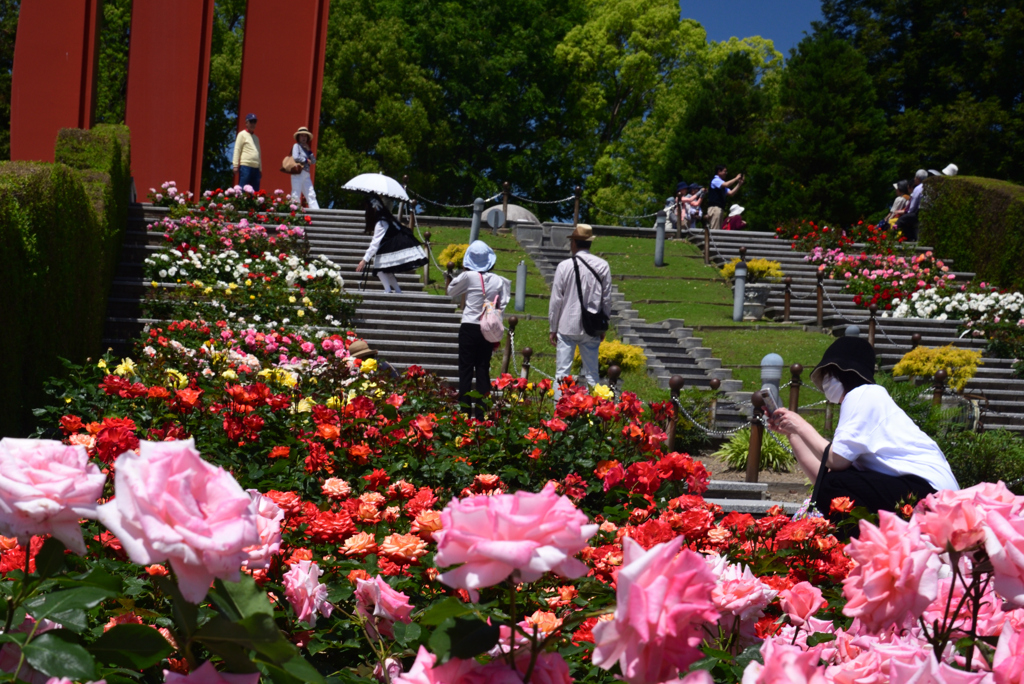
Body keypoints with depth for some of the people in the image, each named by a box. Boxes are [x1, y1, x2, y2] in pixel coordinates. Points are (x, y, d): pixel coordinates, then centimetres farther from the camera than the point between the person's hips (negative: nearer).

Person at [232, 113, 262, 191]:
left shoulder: (256, 138, 23)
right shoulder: (242, 134, 4)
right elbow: (237, 150, -4)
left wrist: (260, 169, 17)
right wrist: (235, 165, -13)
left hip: (256, 167, 7)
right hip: (245, 166, -7)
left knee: (255, 191, 4)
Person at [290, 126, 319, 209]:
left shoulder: (306, 148, 21)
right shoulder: (296, 146, 3)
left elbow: (314, 161, 15)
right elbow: (296, 157, -13)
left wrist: (309, 151, 5)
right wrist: (306, 160, -2)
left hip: (306, 174, 7)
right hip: (298, 173, -7)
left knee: (311, 195, -1)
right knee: (296, 195, -8)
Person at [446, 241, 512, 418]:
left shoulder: (468, 276, -9)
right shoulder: (498, 280, -1)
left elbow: (451, 291, 5)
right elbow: (502, 304, -1)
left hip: (469, 328, -3)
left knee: (466, 370, 3)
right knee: (483, 370, 9)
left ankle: (465, 411, -1)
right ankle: (481, 413, 9)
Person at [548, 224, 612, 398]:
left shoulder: (565, 266, -8)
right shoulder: (603, 266, -2)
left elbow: (556, 300, -3)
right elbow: (607, 300, 3)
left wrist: (553, 328, 6)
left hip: (567, 327, -2)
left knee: (562, 372, 2)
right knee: (591, 374, 9)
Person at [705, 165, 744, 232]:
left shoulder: (721, 183, 23)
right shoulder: (715, 180, -4)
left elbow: (731, 193, 19)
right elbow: (726, 185, -21)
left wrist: (739, 184, 11)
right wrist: (736, 179, -9)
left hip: (720, 208, 10)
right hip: (715, 208, -10)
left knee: (719, 229, 5)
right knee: (715, 230, -16)